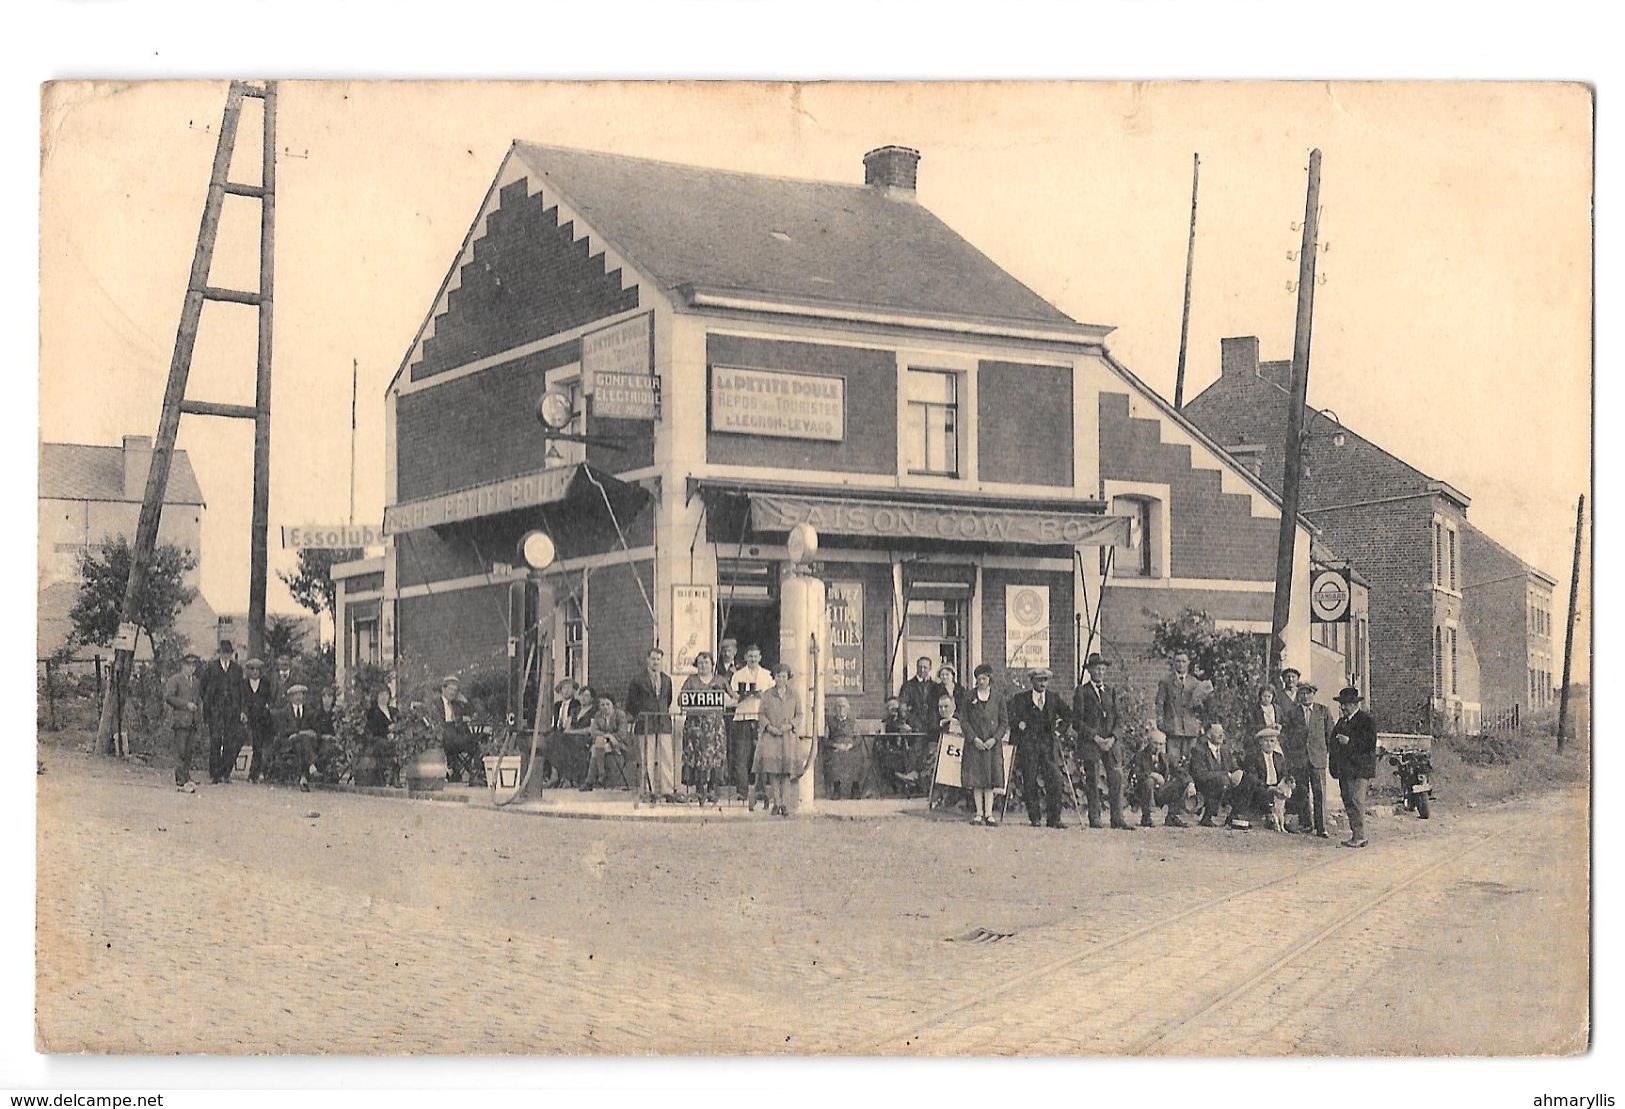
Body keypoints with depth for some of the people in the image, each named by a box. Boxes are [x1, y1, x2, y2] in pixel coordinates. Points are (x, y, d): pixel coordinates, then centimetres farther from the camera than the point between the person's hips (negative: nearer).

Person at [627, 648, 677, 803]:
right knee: (648, 761, -2)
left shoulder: (667, 680, 14)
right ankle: (649, 792, 3)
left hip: (664, 724, 3)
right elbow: (630, 703, 7)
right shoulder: (638, 680, 2)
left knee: (667, 760, -3)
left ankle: (668, 792, -2)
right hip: (645, 725, -3)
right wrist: (636, 717, 5)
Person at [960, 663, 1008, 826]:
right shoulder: (969, 698, 5)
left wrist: (994, 739, -9)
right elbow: (963, 720, 3)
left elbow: (1004, 722, 5)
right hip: (974, 744, 0)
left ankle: (989, 814, -2)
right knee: (975, 779, -2)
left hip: (993, 744, 0)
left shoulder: (997, 699, 5)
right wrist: (974, 738, -9)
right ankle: (979, 813, 2)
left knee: (990, 780, -2)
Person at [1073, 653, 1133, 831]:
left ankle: (1117, 818, -3)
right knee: (1092, 781, -3)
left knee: (1117, 779, -5)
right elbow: (1077, 720, -4)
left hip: (1110, 741, 4)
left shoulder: (1110, 691, 16)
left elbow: (1116, 718, 15)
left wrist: (1112, 737, -2)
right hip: (1089, 742, -4)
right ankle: (1094, 818, 3)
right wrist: (1096, 737, -10)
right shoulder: (1082, 691, 1)